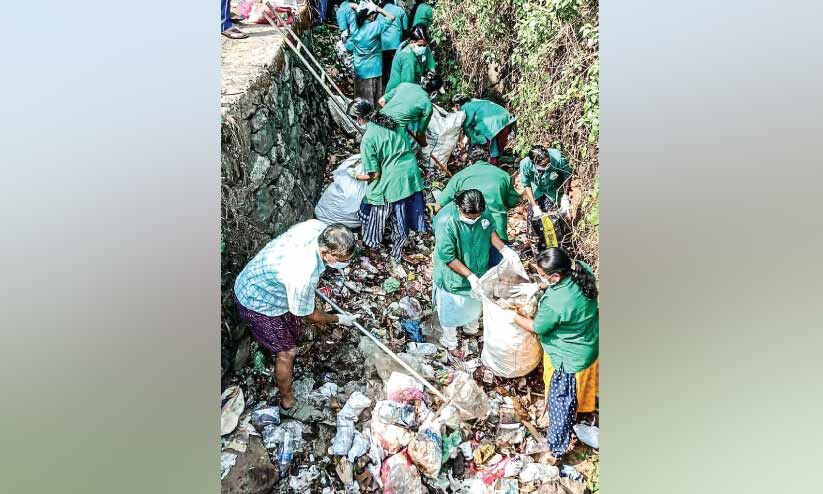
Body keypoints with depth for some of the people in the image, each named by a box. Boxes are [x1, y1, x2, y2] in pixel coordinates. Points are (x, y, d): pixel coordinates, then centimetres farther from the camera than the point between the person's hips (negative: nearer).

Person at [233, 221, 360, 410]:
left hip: (262, 281, 8)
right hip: (257, 303, -7)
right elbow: (311, 315, -21)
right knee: (287, 352, 6)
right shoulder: (302, 276, -42)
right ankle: (287, 400, 29)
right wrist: (339, 319, -3)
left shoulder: (318, 226, -23)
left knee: (295, 333, 25)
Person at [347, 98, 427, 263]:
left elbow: (375, 174, -12)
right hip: (412, 172, 7)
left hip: (393, 180, -7)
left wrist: (357, 176, 8)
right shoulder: (390, 122, 5)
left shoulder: (368, 139, -15)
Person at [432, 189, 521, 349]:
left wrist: (504, 249, -16)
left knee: (476, 301, 29)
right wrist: (470, 276, -31)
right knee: (452, 307, 19)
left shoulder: (483, 211, -20)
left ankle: (471, 326, 58)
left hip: (478, 269, 5)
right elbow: (448, 257, -28)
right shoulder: (445, 222, -36)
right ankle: (449, 339, 46)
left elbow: (490, 230, -1)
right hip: (454, 274, -5)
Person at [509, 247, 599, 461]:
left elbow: (536, 327, -17)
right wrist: (537, 286, -4)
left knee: (560, 401, 12)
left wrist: (513, 316, -3)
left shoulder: (554, 304, -38)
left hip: (573, 357, -8)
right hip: (592, 343, 8)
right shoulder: (582, 269, -19)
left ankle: (557, 449, 31)